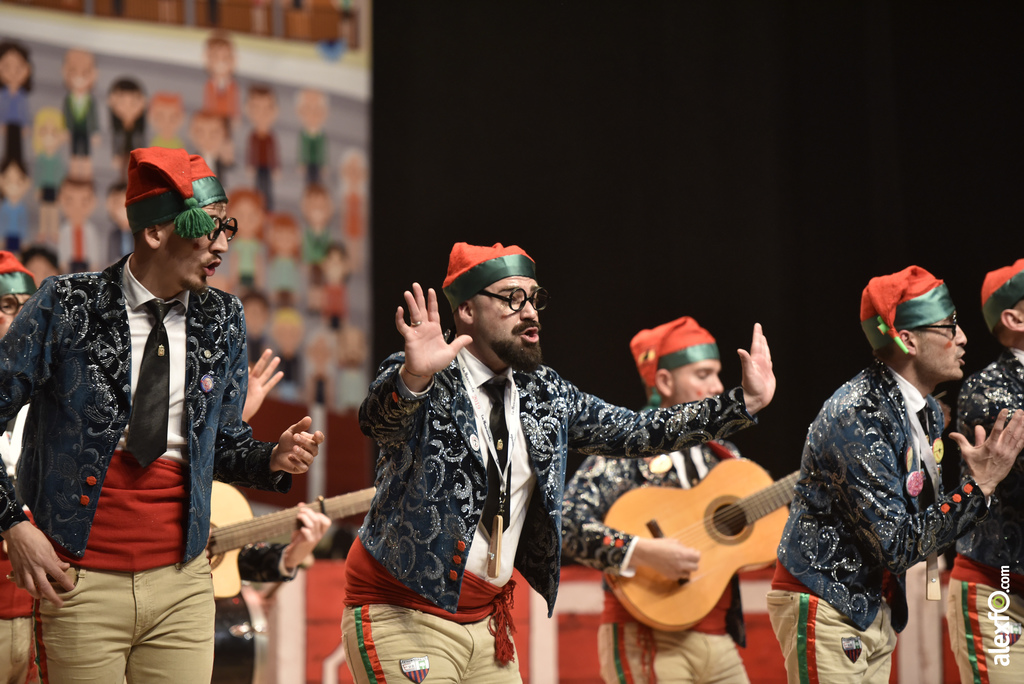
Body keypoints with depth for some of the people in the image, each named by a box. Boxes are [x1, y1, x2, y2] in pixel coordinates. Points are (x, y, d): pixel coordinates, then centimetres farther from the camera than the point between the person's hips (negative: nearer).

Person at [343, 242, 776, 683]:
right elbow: (377, 418, -32)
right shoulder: (430, 383, -12)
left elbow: (635, 431, 8)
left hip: (485, 623, 6)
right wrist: (413, 378, -55)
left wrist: (744, 402, 1)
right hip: (403, 615, -6)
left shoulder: (545, 394, 8)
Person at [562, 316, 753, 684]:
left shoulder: (721, 455, 16)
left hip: (718, 640, 6)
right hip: (649, 641, -6)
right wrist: (643, 552, -26)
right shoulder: (627, 453, -5)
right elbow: (564, 525, -18)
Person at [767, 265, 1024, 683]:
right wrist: (979, 485, -20)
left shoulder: (928, 413, 7)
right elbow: (898, 545, -23)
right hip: (826, 607, -9)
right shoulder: (857, 418, -22)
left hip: (876, 609, 9)